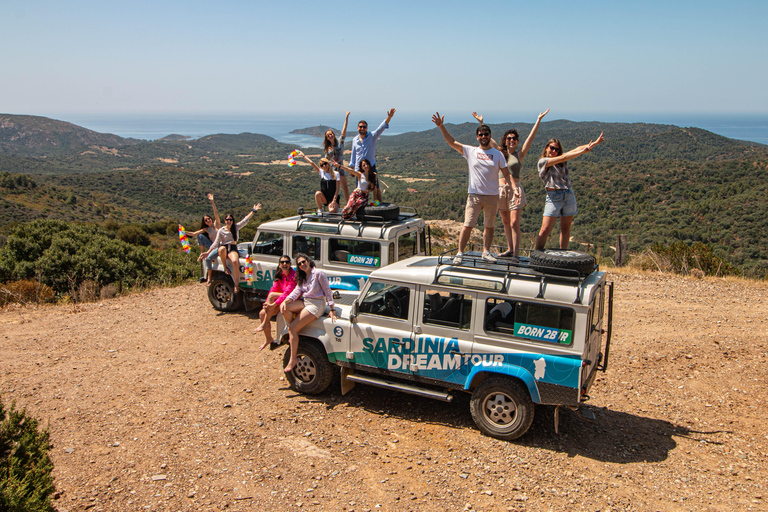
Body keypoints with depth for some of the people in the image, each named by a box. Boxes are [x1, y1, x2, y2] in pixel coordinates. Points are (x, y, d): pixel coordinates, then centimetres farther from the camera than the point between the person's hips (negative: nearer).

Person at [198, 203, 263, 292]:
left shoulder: (236, 227, 8)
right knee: (222, 249, -42)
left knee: (235, 261, -34)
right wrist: (207, 252, -13)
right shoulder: (221, 231, 2)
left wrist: (253, 211, 3)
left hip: (233, 249, 1)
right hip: (224, 248, -1)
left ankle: (237, 284, -25)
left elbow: (246, 219, 7)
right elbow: (216, 243, -3)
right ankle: (225, 267, -16)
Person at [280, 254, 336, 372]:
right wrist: (285, 301, -14)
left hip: (317, 305, -8)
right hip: (304, 302, 8)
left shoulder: (318, 273, -10)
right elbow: (296, 291, 4)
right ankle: (293, 334, 0)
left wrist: (332, 310, -13)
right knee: (284, 308, -18)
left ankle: (293, 358, -4)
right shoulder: (302, 277, 15)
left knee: (292, 328, -17)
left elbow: (327, 291, -10)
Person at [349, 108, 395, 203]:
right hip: (358, 169, 3)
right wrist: (352, 167, 15)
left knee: (375, 188, -2)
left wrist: (389, 117, -28)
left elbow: (381, 128, -14)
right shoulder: (355, 140, 9)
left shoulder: (372, 137, -1)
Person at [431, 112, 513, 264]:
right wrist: (441, 127, -9)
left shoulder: (497, 154, 6)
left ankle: (486, 252, 21)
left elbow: (506, 173, 6)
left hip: (492, 196, 1)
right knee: (467, 225, -5)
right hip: (474, 195, -1)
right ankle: (460, 253, 2)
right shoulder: (470, 151, 5)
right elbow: (452, 142, 0)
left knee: (489, 226, 10)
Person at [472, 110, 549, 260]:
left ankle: (515, 255, -11)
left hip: (515, 189, -3)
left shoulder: (520, 154, 5)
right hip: (501, 189, 4)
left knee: (514, 223, -10)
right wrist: (481, 123, 9)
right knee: (505, 222, 12)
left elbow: (531, 136, 1)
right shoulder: (500, 152, 11)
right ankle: (510, 250, 24)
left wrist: (538, 120, -4)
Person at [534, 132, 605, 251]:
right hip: (554, 197, -6)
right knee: (545, 230, -10)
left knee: (566, 229, 8)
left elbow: (576, 150, 7)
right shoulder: (543, 162, -5)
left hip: (569, 195, 6)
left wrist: (595, 142, 0)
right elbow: (563, 158, -13)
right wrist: (583, 151, -15)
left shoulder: (561, 160, 12)